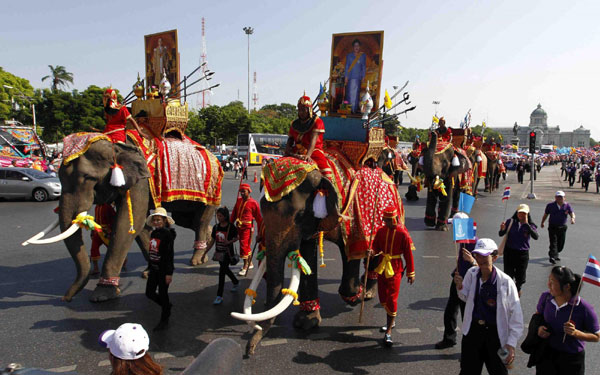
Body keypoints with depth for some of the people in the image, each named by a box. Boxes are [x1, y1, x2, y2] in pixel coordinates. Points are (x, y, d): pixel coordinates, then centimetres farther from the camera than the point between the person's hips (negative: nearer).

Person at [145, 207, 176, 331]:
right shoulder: (153, 233, 9)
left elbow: (170, 254, -17)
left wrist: (169, 273, -19)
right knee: (149, 293, 12)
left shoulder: (167, 234, -15)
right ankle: (166, 306, 37)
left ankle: (164, 321, 19)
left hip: (163, 269, -8)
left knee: (162, 294, 3)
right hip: (154, 269, 8)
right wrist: (149, 267, 20)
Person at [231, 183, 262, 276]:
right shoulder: (238, 201, 9)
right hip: (239, 227, 6)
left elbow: (259, 218, -4)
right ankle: (250, 263, 33)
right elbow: (234, 214, 15)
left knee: (244, 246, -8)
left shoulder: (253, 203, -8)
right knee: (246, 246, 17)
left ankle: (245, 267, 2)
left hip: (247, 227, -6)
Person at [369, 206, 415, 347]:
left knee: (392, 299, -4)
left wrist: (411, 273, -4)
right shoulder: (381, 231, -1)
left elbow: (408, 254, -8)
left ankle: (388, 332, 6)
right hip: (382, 268, 5)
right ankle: (391, 321, 40)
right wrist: (372, 252, -17)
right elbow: (376, 246, 8)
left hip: (395, 269, -5)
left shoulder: (403, 234, -14)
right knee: (383, 298, 13)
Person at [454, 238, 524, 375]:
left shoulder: (505, 281, -18)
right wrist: (460, 287, -11)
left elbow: (516, 314, -11)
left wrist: (511, 343, -13)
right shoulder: (472, 273, -7)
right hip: (473, 330, 3)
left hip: (496, 333, -3)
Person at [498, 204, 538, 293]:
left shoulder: (530, 225, -4)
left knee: (520, 277, 11)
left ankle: (518, 289, 44)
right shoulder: (510, 222, -5)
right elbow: (500, 234, -4)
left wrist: (526, 224, -25)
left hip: (523, 253, 1)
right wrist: (502, 229, -27)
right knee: (508, 275, 1)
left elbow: (536, 236, -22)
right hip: (509, 252, 0)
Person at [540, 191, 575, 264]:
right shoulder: (550, 205, -2)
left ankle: (555, 254, 34)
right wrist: (542, 222, 17)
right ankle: (552, 257, -19)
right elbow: (545, 215, 9)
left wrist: (572, 218, -35)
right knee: (553, 242, -13)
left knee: (561, 243, 11)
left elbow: (572, 213, -13)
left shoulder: (567, 206, 0)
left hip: (562, 228, 3)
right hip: (552, 227, -3)